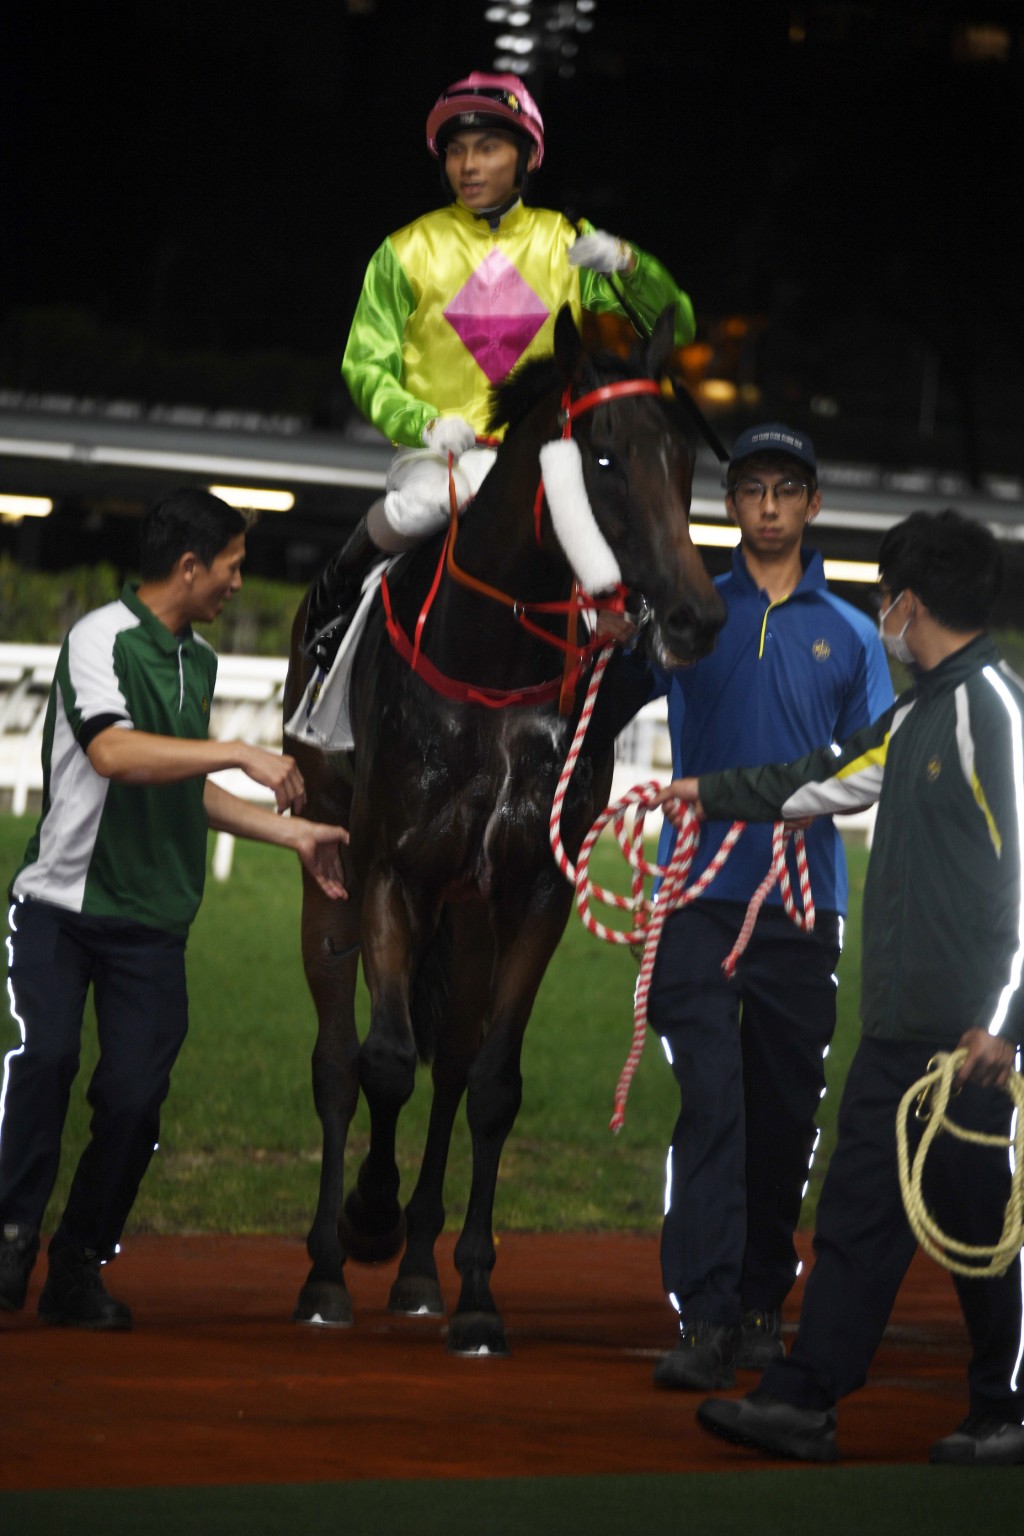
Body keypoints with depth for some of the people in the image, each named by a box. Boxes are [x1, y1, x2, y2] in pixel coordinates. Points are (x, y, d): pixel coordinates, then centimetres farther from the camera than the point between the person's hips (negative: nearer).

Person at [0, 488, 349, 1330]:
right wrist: (241, 754, -26)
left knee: (134, 1096, -5)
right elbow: (113, 753, -27)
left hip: (151, 921, 6)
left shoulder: (199, 662, 15)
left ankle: (79, 1265, 7)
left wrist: (293, 831, 24)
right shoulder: (101, 639, -9)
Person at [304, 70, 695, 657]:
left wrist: (627, 263, -16)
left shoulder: (568, 245, 9)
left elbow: (676, 327, 5)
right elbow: (366, 364, 3)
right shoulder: (409, 251, 5)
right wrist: (426, 423, -17)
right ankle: (334, 597, -6)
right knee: (419, 506, -35)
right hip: (439, 452, -2)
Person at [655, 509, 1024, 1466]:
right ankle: (803, 1403, 11)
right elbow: (825, 780, 34)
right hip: (898, 1026, 9)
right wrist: (710, 794, 44)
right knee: (859, 1208, 9)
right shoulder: (918, 714, 17)